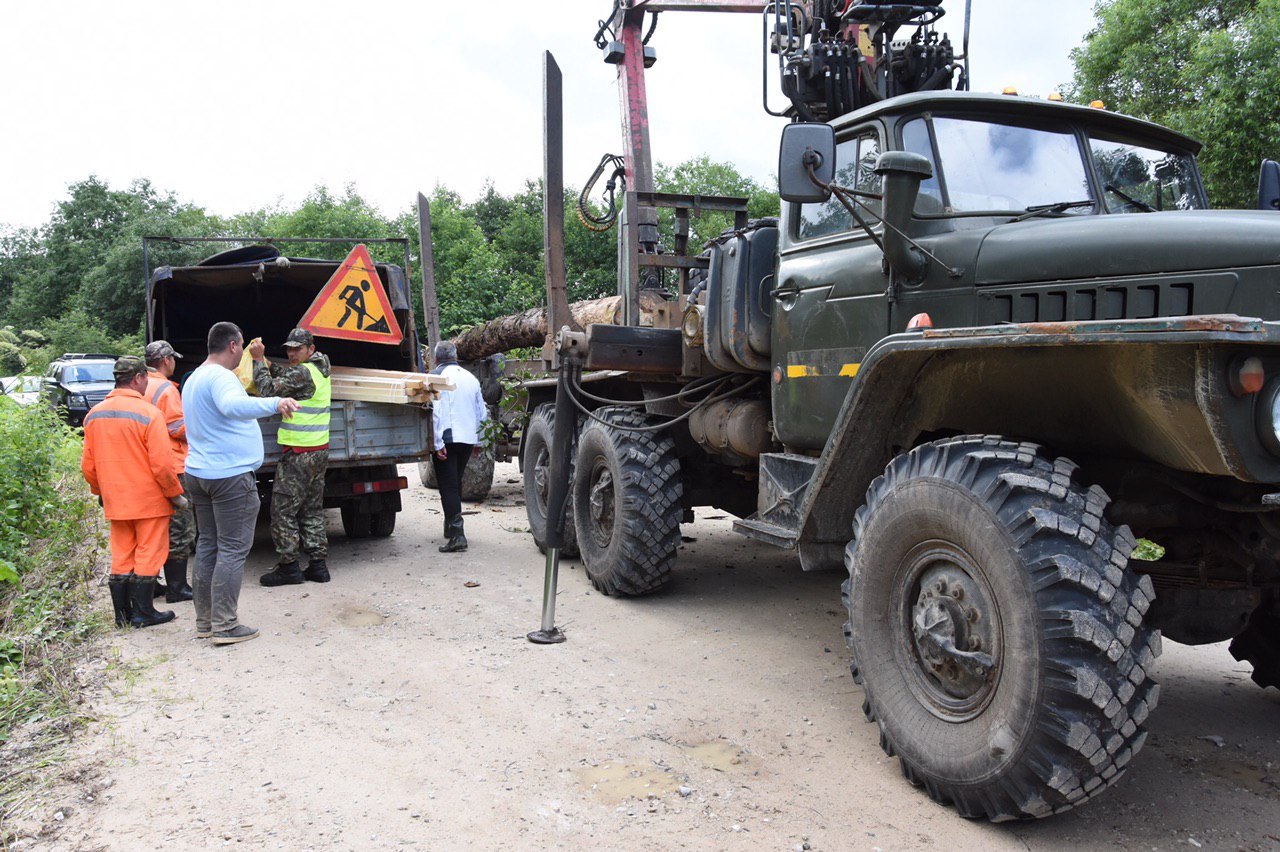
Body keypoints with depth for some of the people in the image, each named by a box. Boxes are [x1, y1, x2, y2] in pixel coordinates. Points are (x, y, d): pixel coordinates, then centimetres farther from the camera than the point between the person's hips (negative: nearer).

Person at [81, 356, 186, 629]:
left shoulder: (94, 414, 5)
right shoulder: (148, 412, -15)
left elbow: (88, 465, 10)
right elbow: (162, 462, -18)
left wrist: (101, 491, 23)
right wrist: (175, 493, -7)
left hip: (115, 501, 6)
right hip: (149, 500, -6)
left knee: (121, 556, 14)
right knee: (148, 555, 4)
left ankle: (122, 613, 20)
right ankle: (143, 613, 9)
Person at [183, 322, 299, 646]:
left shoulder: (193, 379, 18)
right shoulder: (220, 376, -15)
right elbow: (233, 405, -37)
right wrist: (275, 403, -49)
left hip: (198, 473, 10)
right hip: (230, 474, -10)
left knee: (207, 545, 14)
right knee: (232, 550, -5)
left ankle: (205, 621, 20)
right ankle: (225, 626, -2)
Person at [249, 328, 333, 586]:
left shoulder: (302, 373, -15)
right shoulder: (320, 370, 14)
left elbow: (268, 388, -15)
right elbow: (284, 377, 23)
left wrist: (258, 359, -5)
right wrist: (264, 361, 9)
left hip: (299, 453, -9)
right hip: (319, 451, 9)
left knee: (283, 509, -1)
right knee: (312, 509, 13)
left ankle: (288, 567, 4)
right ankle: (318, 564, 15)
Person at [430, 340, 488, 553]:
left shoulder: (437, 375, -6)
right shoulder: (470, 377, 14)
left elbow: (436, 410, -17)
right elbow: (482, 413, 18)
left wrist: (438, 443, -17)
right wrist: (478, 439, 26)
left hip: (446, 439, -7)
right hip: (468, 439, 7)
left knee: (448, 486, -6)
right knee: (456, 483, 22)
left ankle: (457, 535, -14)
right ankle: (451, 527, 35)